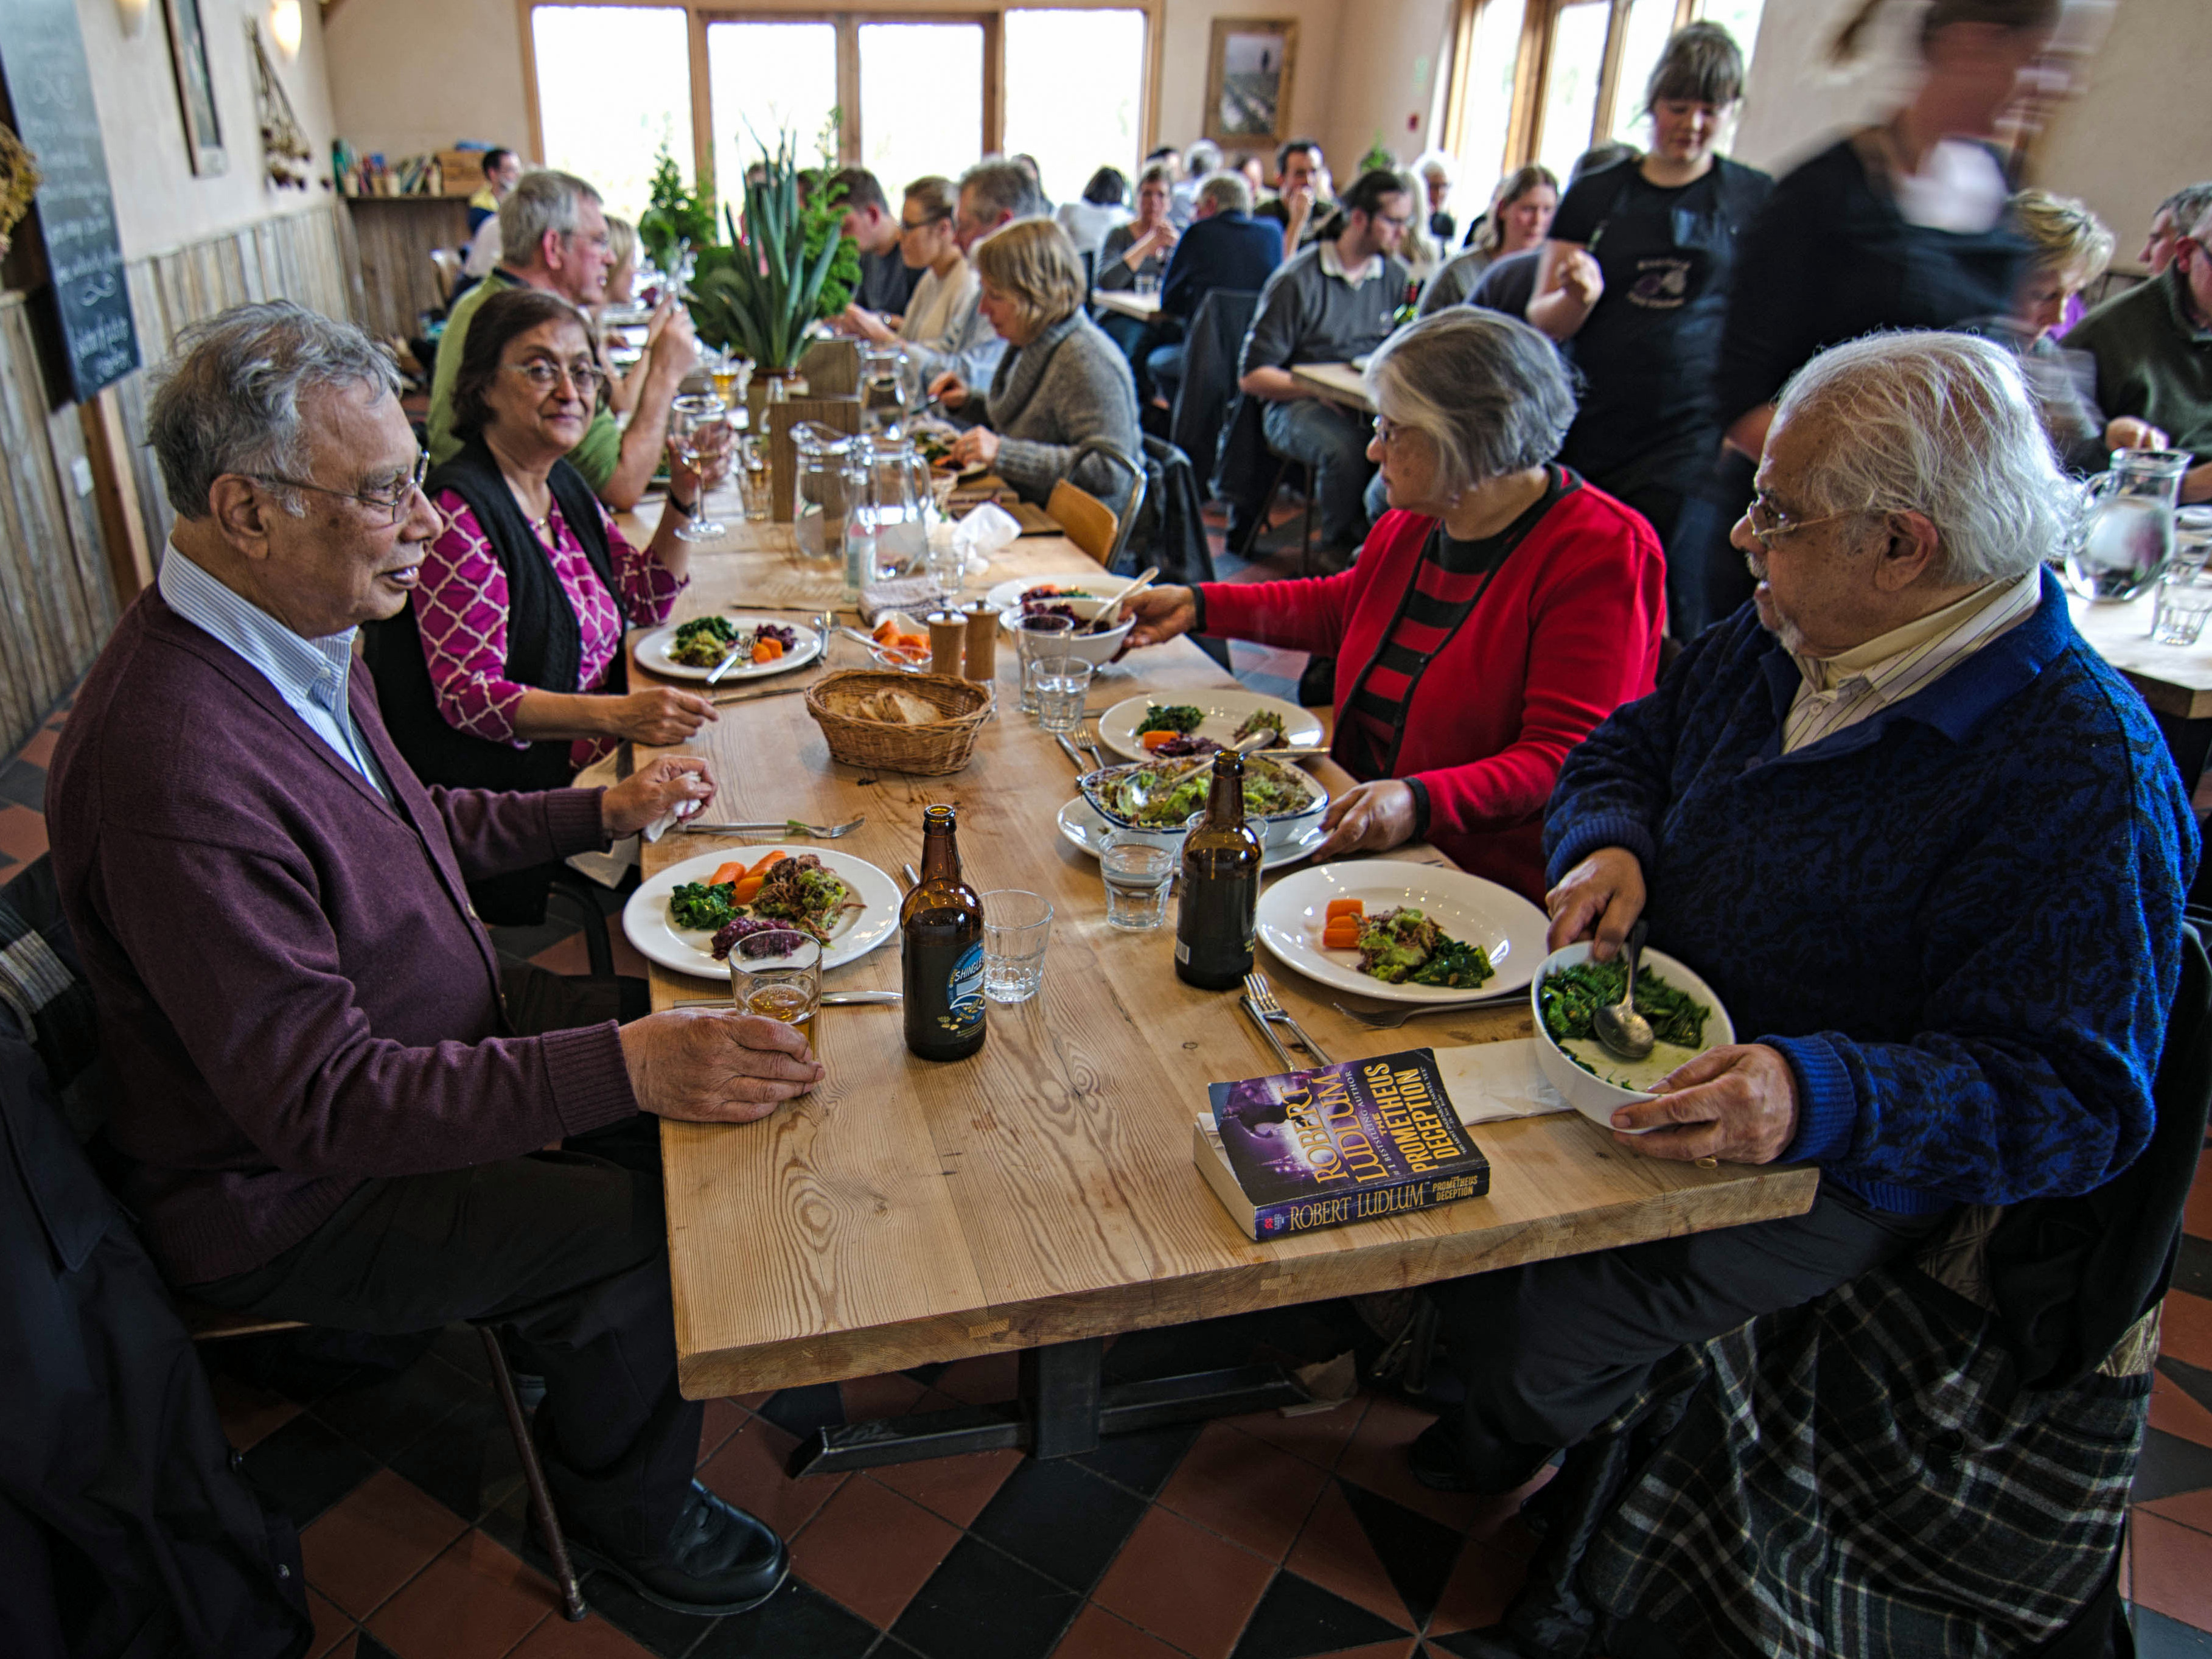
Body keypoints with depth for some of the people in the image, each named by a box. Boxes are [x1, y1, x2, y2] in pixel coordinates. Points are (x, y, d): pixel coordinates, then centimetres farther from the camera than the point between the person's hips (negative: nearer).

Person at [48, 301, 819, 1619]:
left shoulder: (293, 638, -3)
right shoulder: (176, 769, -34)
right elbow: (316, 1100, -33)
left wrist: (600, 812, 5)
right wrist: (624, 1067, -39)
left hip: (420, 1033, 9)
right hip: (285, 1192, -9)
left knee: (693, 1057, 5)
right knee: (646, 1229, -17)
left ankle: (572, 1339, 26)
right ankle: (627, 1510, 14)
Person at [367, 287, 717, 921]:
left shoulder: (563, 486, 11)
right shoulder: (458, 511, -15)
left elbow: (646, 601, 20)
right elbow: (468, 695, -19)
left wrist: (684, 499, 5)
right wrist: (620, 715, -30)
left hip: (591, 771, 9)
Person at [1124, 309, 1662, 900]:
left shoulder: (1603, 556, -16)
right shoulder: (1414, 522, 8)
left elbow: (1563, 758, -21)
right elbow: (1340, 607, 29)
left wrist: (1420, 802, -36)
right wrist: (1199, 606, 24)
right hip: (1365, 837, 8)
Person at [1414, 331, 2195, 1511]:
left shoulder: (2085, 773, -24)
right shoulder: (1785, 641, 1)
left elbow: (2072, 1099, -24)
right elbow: (1623, 750, 15)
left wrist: (1819, 1100, -40)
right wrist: (1611, 844, -9)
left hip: (1825, 1173, -7)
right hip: (1641, 1042, 7)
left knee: (1522, 1334, -18)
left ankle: (1503, 1454, 21)